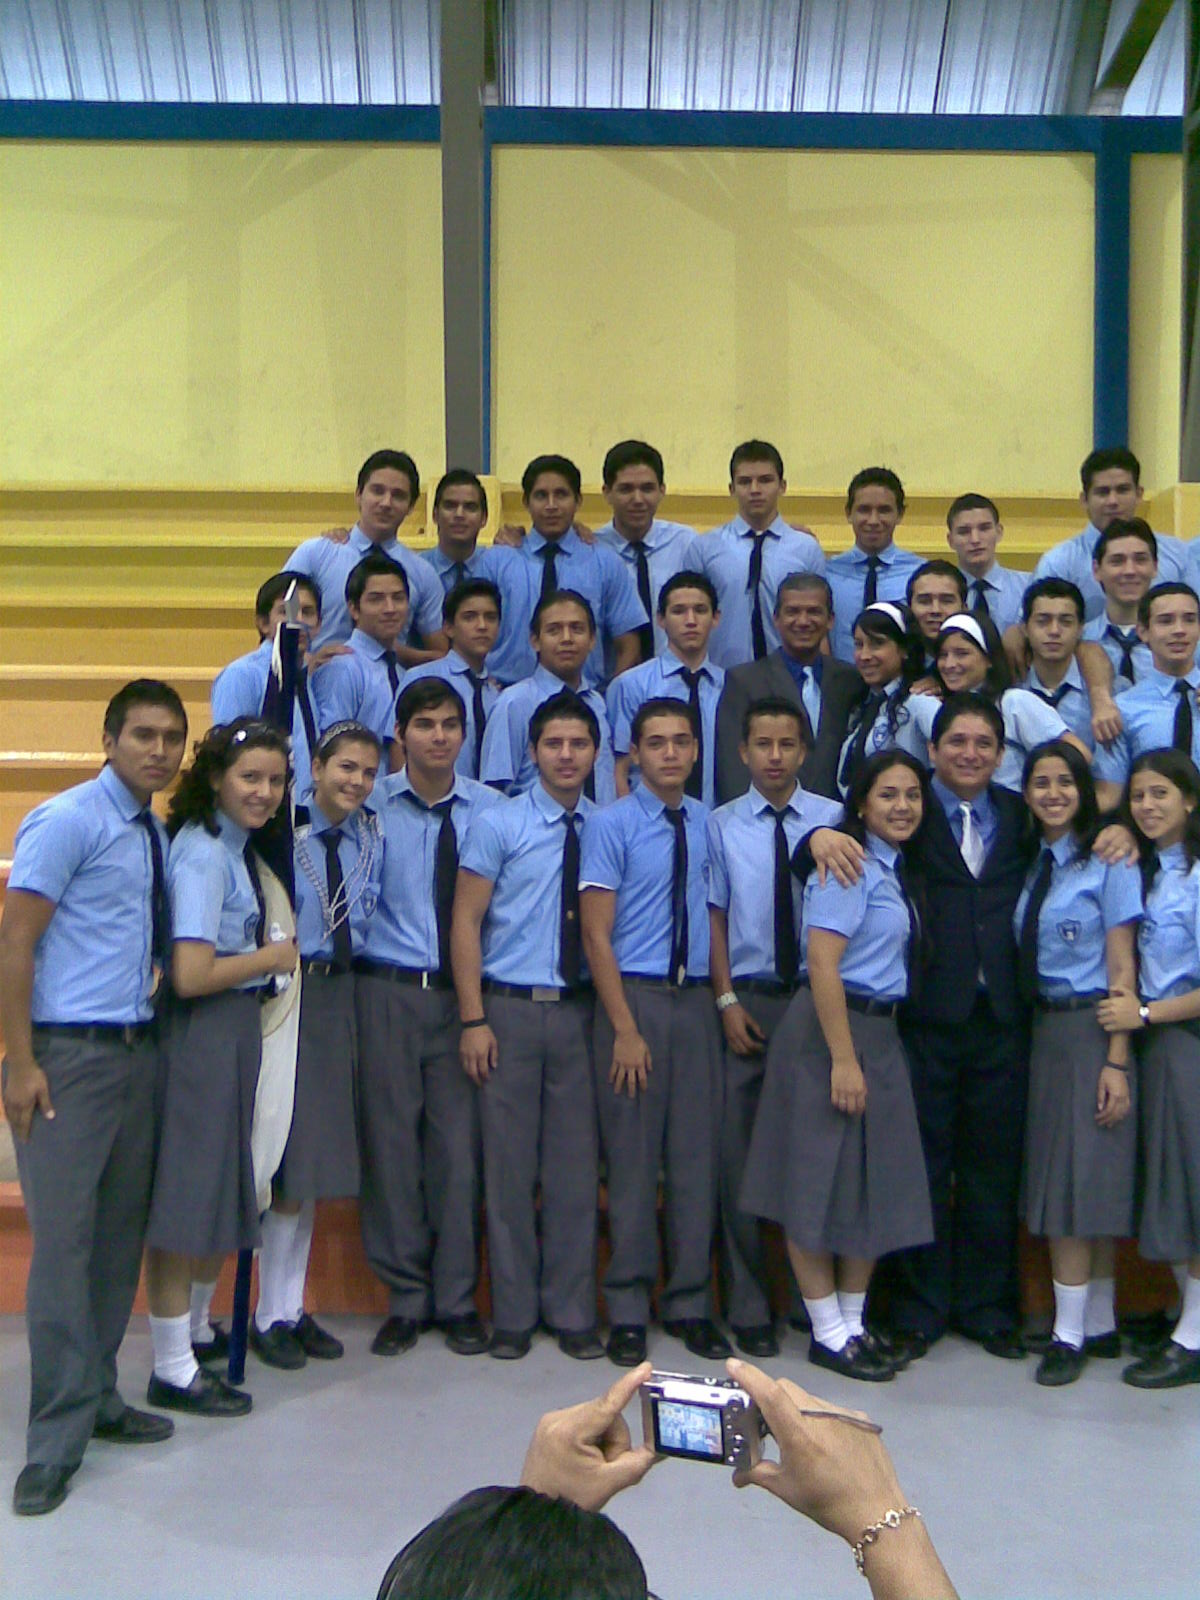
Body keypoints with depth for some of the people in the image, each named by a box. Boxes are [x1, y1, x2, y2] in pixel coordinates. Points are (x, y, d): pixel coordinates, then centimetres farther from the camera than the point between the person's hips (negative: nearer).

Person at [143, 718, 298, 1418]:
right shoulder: (203, 854, -17)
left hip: (238, 1028, 10)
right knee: (188, 1190, -2)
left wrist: (272, 954, 2)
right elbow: (191, 975, -23)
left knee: (227, 1185, 21)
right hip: (202, 1035, -10)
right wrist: (271, 958, -11)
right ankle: (173, 1369, 8)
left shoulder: (238, 846, 11)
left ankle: (198, 1328, 39)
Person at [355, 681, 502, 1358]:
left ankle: (458, 1301, 16)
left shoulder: (491, 809, 3)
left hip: (465, 991, 0)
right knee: (391, 1139, 4)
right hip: (388, 990, 0)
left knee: (461, 1142, 2)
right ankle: (405, 1299, 17)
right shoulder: (372, 805, 2)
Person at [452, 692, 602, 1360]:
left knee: (576, 1164, 6)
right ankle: (513, 1316, 16)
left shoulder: (606, 828, 5)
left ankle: (573, 1314, 18)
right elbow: (466, 921, -1)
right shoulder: (498, 825, 0)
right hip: (511, 1007, -1)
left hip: (579, 1010, 2)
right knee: (510, 1165, 4)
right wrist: (474, 1020, -7)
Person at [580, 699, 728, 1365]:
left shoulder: (706, 824, 9)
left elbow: (713, 913, 14)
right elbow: (596, 935, -8)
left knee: (696, 1155, 7)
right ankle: (628, 1310, 13)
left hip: (695, 999, 4)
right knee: (633, 1155, 0)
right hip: (633, 995, -4)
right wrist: (626, 1030, -12)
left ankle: (689, 1303, 19)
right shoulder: (612, 825, -5)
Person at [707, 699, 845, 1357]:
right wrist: (727, 1000, -3)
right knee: (739, 1154, 3)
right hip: (748, 1002, 0)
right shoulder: (721, 826, 3)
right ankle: (748, 1309, 13)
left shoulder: (835, 821, 1)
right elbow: (714, 916, 4)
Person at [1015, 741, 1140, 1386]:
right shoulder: (1029, 864, 12)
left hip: (1091, 1030, -6)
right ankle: (1099, 1326, 17)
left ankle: (1071, 1334, 1)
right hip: (1043, 1033, 6)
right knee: (1058, 1181, 8)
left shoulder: (1107, 862, -7)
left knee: (1081, 1181, -5)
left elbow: (1121, 971, -10)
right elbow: (1026, 960, 11)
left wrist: (1116, 1062, -15)